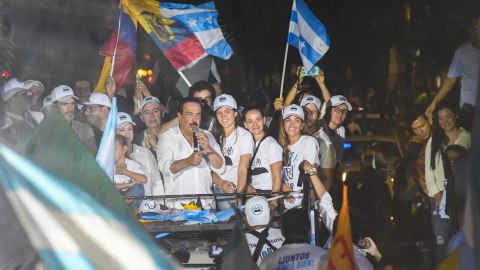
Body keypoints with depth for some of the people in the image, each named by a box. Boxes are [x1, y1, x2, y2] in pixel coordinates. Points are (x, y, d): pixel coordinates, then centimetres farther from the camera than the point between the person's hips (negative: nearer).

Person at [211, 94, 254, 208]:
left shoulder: (244, 136, -1)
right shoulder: (215, 136, 15)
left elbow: (243, 170, -10)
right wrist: (221, 182, -12)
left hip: (233, 191, -4)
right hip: (215, 190, 4)